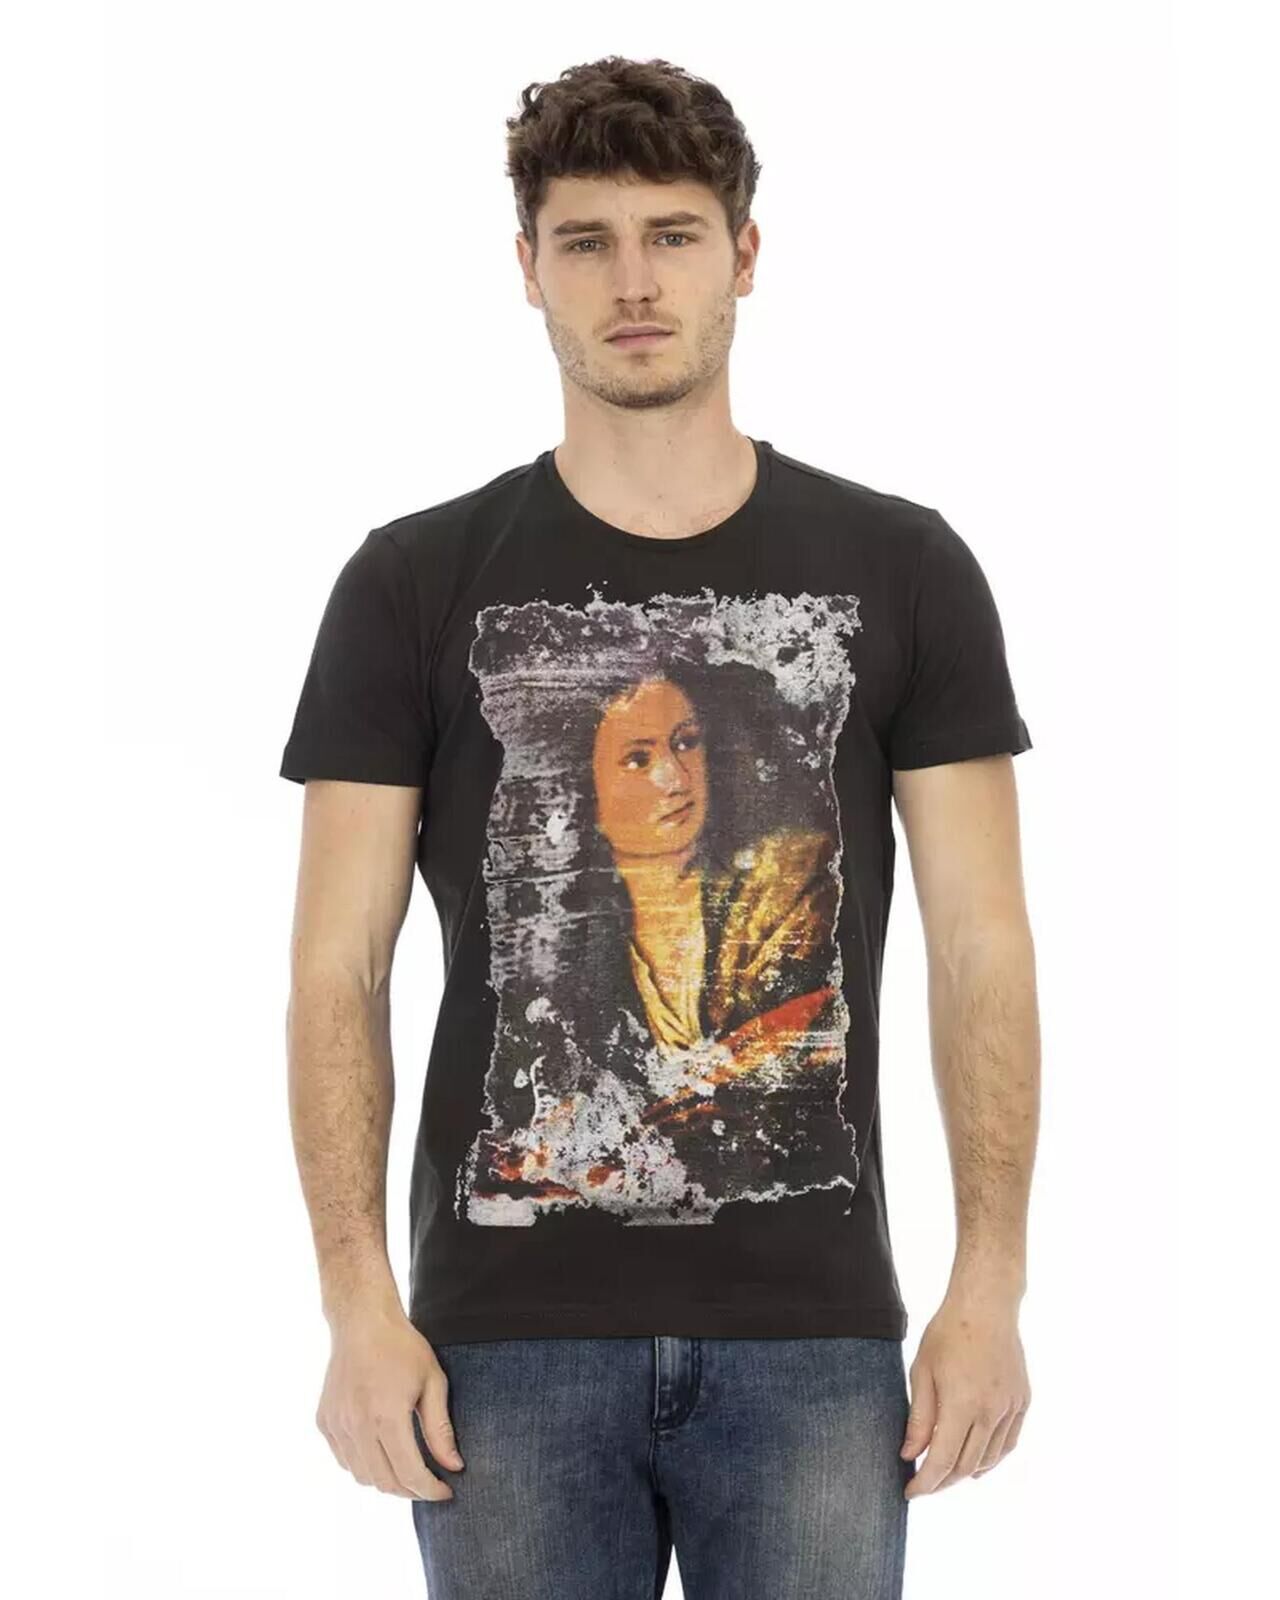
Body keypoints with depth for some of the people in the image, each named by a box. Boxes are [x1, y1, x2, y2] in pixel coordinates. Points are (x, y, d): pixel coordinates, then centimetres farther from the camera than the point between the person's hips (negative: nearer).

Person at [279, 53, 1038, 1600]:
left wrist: (990, 1287, -4)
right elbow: (339, 970, 1)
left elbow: (981, 950, 3)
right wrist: (360, 1308, -7)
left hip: (812, 1331, 0)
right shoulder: (416, 585, 2)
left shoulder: (900, 570, 4)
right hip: (511, 1335, 0)